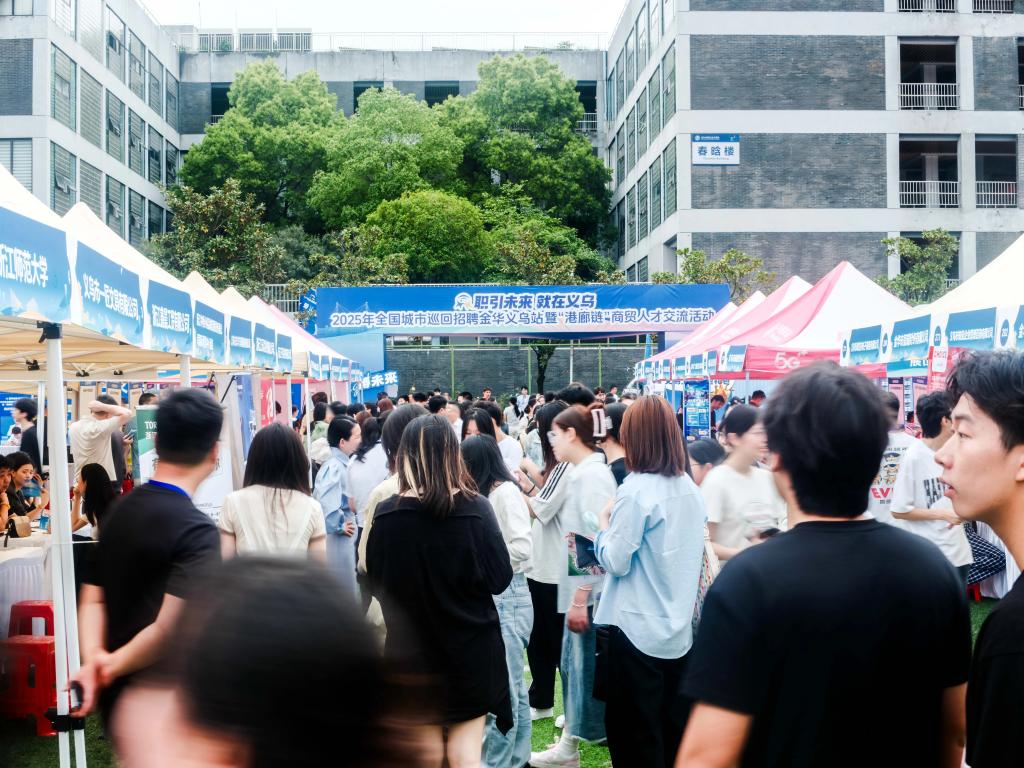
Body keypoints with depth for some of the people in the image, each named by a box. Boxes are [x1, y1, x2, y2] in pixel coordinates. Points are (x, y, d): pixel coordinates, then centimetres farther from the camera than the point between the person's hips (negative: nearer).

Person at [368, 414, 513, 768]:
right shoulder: (475, 508, -15)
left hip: (410, 650, 1)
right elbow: (500, 579, -9)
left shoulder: (386, 514, -11)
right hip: (469, 647, -1)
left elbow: (376, 583, 0)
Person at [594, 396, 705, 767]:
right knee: (673, 729, 17)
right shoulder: (690, 487, 4)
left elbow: (616, 562, -17)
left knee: (634, 735, 7)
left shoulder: (636, 488, -17)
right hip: (678, 629, 7)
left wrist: (604, 527, 1)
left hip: (637, 629, -7)